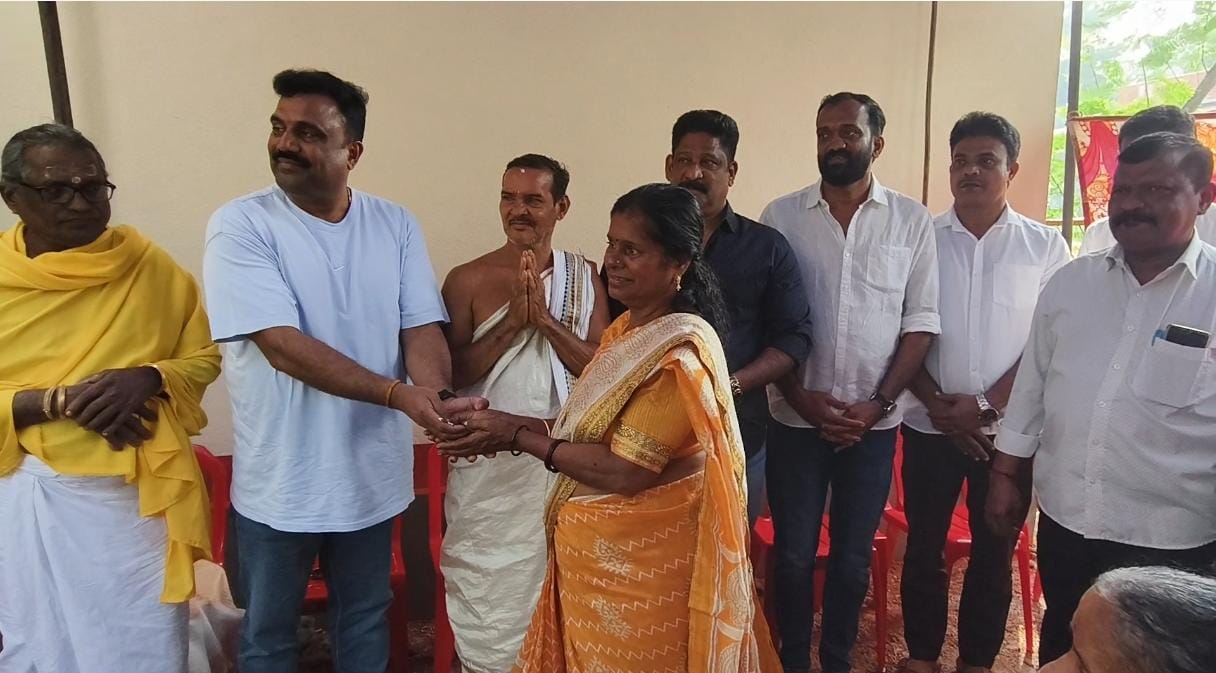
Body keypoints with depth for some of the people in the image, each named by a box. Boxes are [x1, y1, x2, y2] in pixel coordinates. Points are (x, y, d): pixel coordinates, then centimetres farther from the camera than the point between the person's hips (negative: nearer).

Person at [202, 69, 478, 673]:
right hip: (279, 482, -2)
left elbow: (421, 329, -6)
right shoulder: (240, 227, -12)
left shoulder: (395, 226, -1)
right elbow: (283, 346, -22)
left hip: (373, 473, 3)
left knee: (365, 619, 22)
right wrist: (400, 394, -29)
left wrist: (439, 401, -27)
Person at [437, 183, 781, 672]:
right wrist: (515, 424, -6)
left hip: (639, 555, -8)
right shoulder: (627, 329, 6)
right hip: (602, 546, 8)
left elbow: (623, 470, -25)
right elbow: (597, 427, 7)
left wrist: (518, 438, -19)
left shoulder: (679, 353, -23)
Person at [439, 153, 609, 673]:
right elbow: (451, 375, -9)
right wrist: (513, 321, -18)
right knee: (489, 593, 11)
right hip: (487, 463, -1)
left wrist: (545, 320, -17)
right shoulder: (468, 279, -5)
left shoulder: (584, 277, 1)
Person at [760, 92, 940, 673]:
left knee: (853, 557, 13)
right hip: (796, 419, 0)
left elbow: (921, 322, 0)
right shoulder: (781, 217, -1)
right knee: (794, 555, 10)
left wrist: (877, 404, -9)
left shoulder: (911, 221, 1)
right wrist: (802, 398, -10)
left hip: (873, 423, 1)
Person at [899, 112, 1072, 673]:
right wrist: (939, 405, -11)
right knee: (923, 547, 11)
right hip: (929, 426, 1)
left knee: (994, 552, 11)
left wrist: (985, 405, -13)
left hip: (1010, 429, 0)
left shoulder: (1045, 246, -2)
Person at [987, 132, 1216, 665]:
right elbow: (1032, 382, 7)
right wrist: (1005, 474, 8)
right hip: (1065, 519, 3)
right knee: (1062, 650, 22)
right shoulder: (1070, 282, 2)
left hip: (1171, 540, -3)